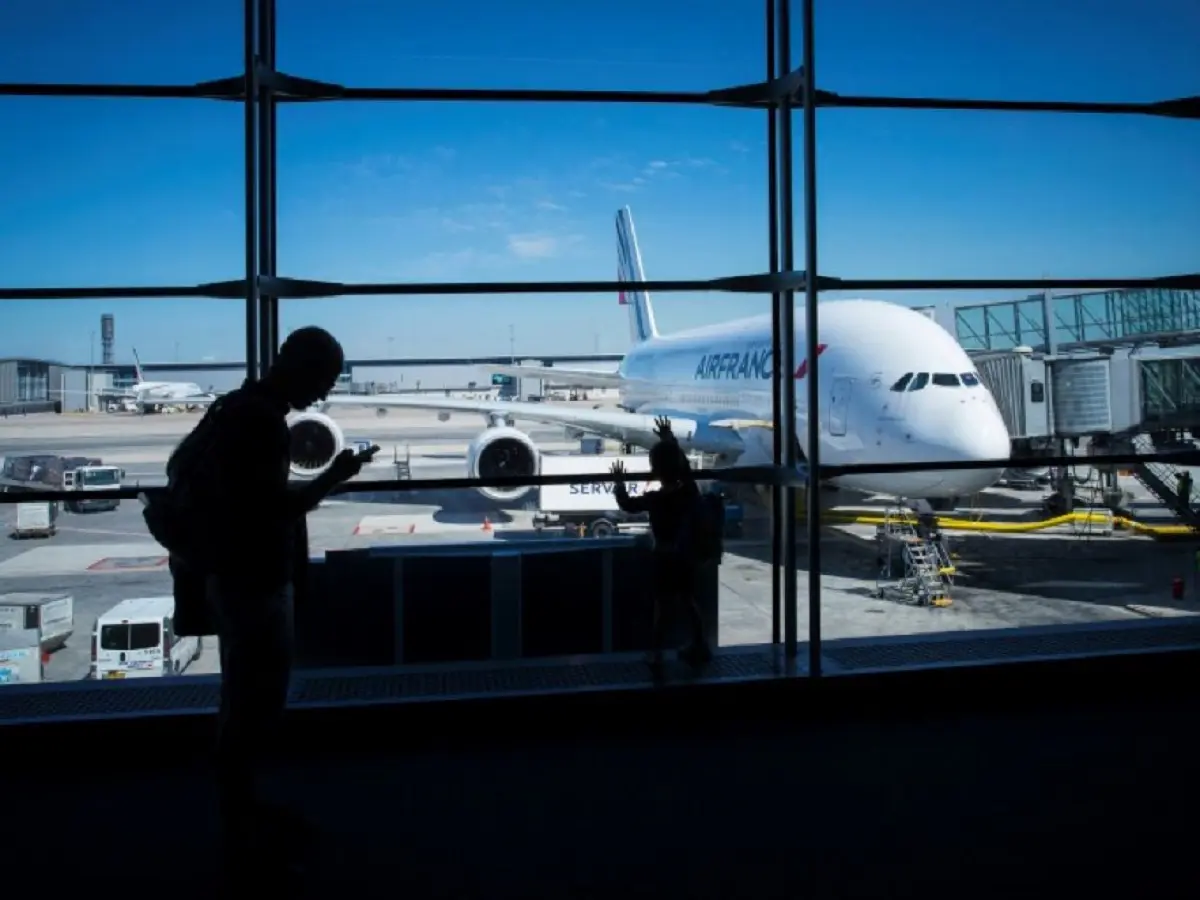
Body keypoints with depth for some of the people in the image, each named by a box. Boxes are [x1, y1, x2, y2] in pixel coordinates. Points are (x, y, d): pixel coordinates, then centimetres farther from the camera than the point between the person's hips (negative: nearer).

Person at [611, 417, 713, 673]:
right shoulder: (691, 491, -6)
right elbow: (684, 463, 12)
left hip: (665, 559, -5)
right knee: (689, 602, 20)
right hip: (686, 557, 5)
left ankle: (657, 655, 9)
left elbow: (627, 504, -5)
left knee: (664, 607, 4)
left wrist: (619, 482, 13)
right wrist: (669, 439, 25)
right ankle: (699, 647, 30)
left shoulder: (655, 499, -20)